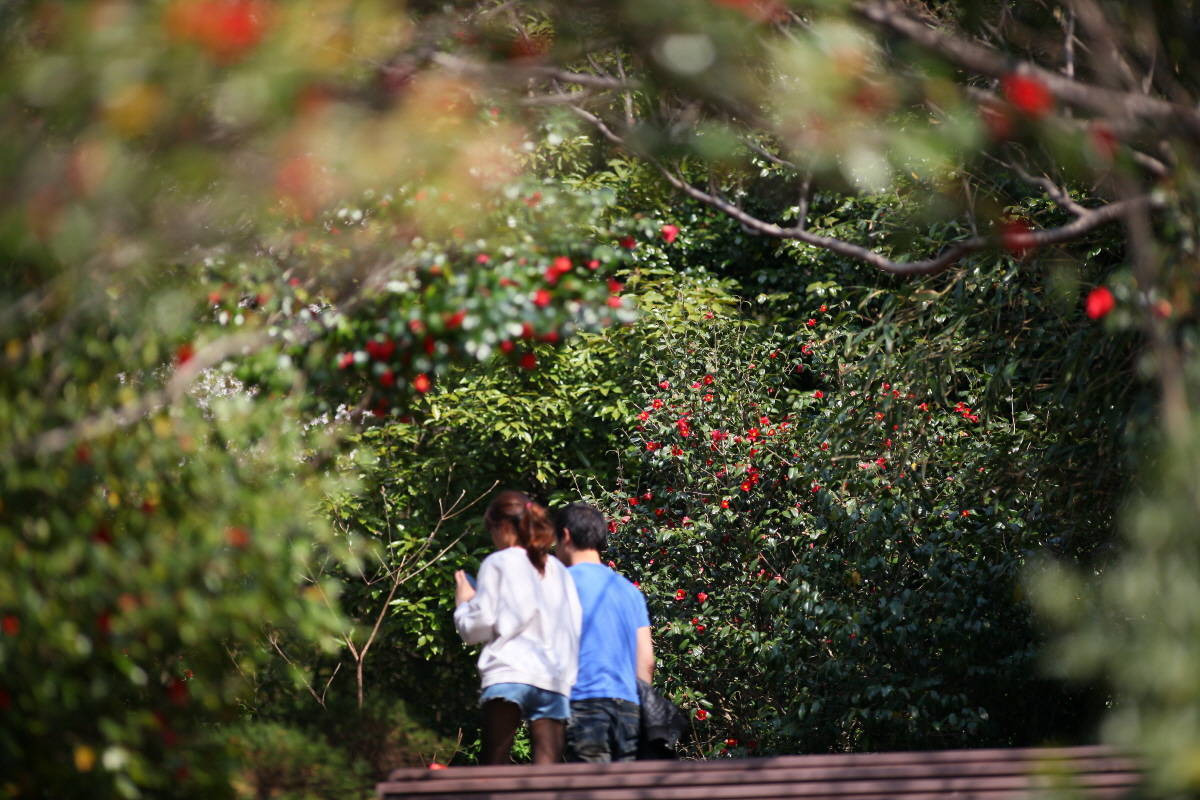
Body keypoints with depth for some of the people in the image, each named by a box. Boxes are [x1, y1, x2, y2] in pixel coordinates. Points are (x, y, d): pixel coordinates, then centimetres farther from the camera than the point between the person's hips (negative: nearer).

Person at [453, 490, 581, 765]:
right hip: (555, 680, 4)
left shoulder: (498, 563, 6)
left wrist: (463, 604, 20)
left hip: (510, 674, -4)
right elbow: (575, 626, 15)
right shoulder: (559, 570, 20)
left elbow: (479, 626, 3)